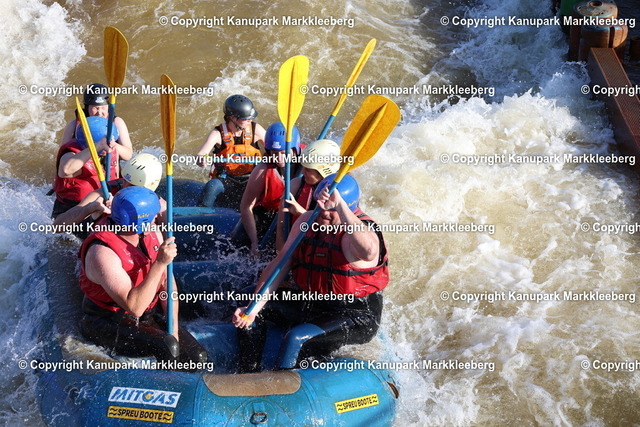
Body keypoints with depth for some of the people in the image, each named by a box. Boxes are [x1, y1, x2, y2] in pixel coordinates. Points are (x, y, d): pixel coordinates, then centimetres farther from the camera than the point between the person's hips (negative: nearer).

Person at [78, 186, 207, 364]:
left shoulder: (152, 234, -4)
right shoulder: (102, 252, -29)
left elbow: (166, 281, 3)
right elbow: (134, 307, -34)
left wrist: (174, 328, -6)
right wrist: (160, 263, -37)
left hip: (147, 316, 7)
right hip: (107, 323, -7)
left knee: (197, 357, -8)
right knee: (166, 348, -31)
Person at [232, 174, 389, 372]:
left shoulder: (360, 229, -22)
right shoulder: (308, 221, -1)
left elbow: (369, 252, -49)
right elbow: (280, 264, -1)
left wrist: (339, 205, -50)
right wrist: (253, 307, -12)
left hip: (357, 318, -8)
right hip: (312, 305, 8)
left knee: (296, 339, -31)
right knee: (249, 311, 2)